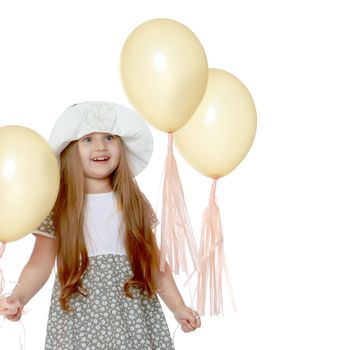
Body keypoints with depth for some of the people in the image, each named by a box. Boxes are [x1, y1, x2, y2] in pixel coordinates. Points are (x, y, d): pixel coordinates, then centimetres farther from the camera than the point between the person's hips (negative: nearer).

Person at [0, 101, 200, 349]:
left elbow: (153, 261, 8)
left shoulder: (135, 204, 5)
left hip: (135, 316, 2)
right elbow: (40, 265, -5)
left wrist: (178, 307, 3)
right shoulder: (57, 208, -2)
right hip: (80, 319, -2)